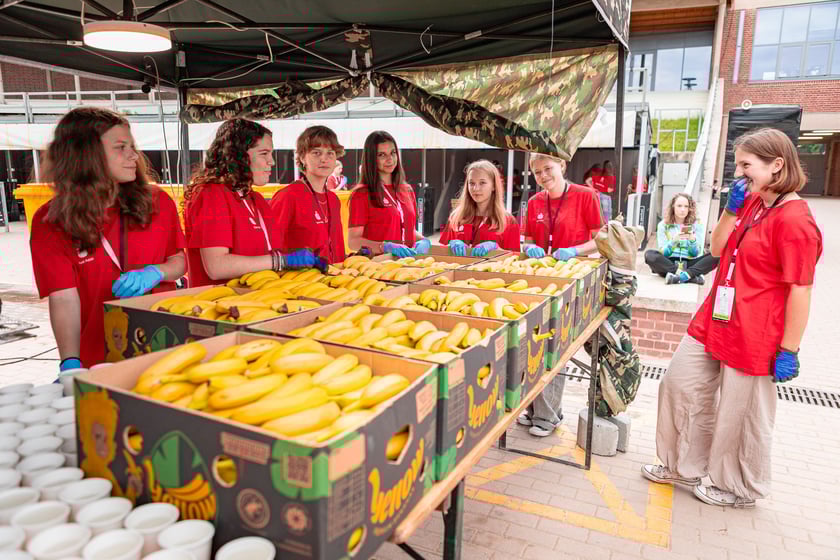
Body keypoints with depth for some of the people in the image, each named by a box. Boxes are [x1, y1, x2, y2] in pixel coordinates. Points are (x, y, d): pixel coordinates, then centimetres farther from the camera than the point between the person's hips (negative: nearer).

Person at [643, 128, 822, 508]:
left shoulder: (794, 220, -20)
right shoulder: (752, 203, 7)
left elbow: (800, 291, -19)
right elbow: (717, 248, 10)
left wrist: (789, 351, -17)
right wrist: (732, 207, -4)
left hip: (753, 335, -9)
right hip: (714, 321, 9)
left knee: (740, 415, 7)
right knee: (679, 384, 14)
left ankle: (741, 490, 32)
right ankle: (683, 467, 34)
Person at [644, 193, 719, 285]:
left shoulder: (697, 225, 5)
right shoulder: (663, 225, 3)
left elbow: (695, 254, 1)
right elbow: (663, 253, -3)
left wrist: (692, 240, -19)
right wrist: (674, 240, -21)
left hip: (688, 264, 1)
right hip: (668, 263, -1)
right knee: (649, 254, -31)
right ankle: (691, 276, -33)